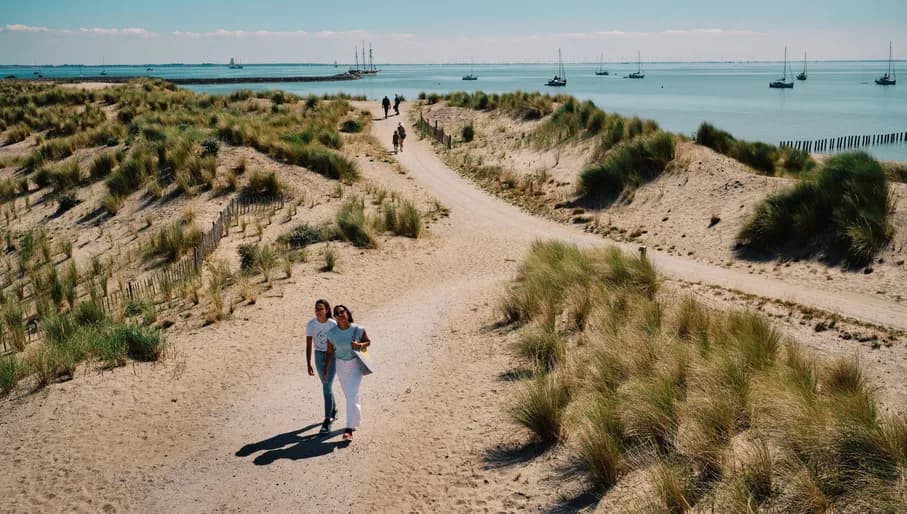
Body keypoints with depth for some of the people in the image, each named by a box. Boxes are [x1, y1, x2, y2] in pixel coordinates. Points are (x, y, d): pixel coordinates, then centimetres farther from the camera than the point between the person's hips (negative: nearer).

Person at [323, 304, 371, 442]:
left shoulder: (358, 330, -15)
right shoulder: (332, 333, -9)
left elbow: (368, 342, 0)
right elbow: (329, 352, 2)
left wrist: (360, 345, -21)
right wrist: (326, 369, 4)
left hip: (355, 364, -3)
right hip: (340, 364, 3)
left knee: (352, 394, -14)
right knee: (349, 394, 17)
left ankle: (349, 429, -15)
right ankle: (356, 419, 41)